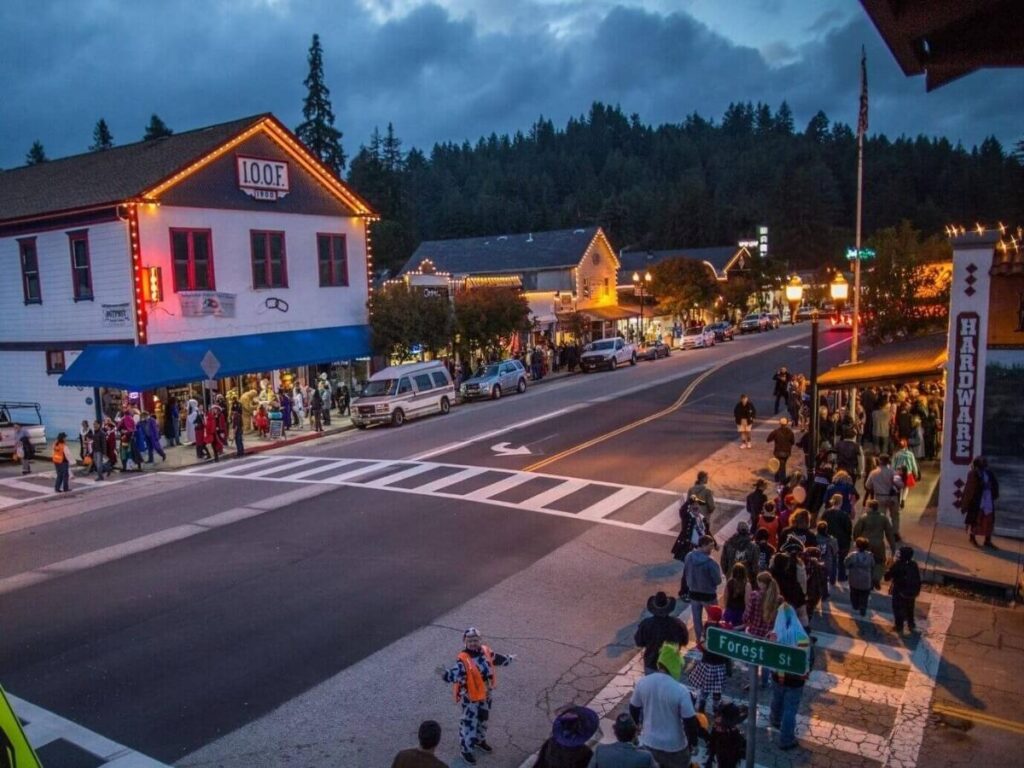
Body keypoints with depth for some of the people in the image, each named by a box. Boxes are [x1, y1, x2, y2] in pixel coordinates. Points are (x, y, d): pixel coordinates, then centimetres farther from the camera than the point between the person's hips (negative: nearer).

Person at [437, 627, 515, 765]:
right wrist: (446, 674, -64)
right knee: (469, 723, 5)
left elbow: (496, 658, 13)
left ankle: (480, 740, 51)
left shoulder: (485, 651, -8)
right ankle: (466, 750, 25)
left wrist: (509, 658, 29)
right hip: (470, 697, -7)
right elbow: (456, 674, -42)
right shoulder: (463, 659, -28)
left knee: (483, 719, 26)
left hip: (485, 694, 7)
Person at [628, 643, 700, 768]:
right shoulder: (680, 691, -26)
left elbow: (634, 710, 3)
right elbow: (690, 722, -17)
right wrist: (693, 742, 1)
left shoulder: (642, 683, -12)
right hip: (673, 746, -4)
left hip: (649, 742, 4)